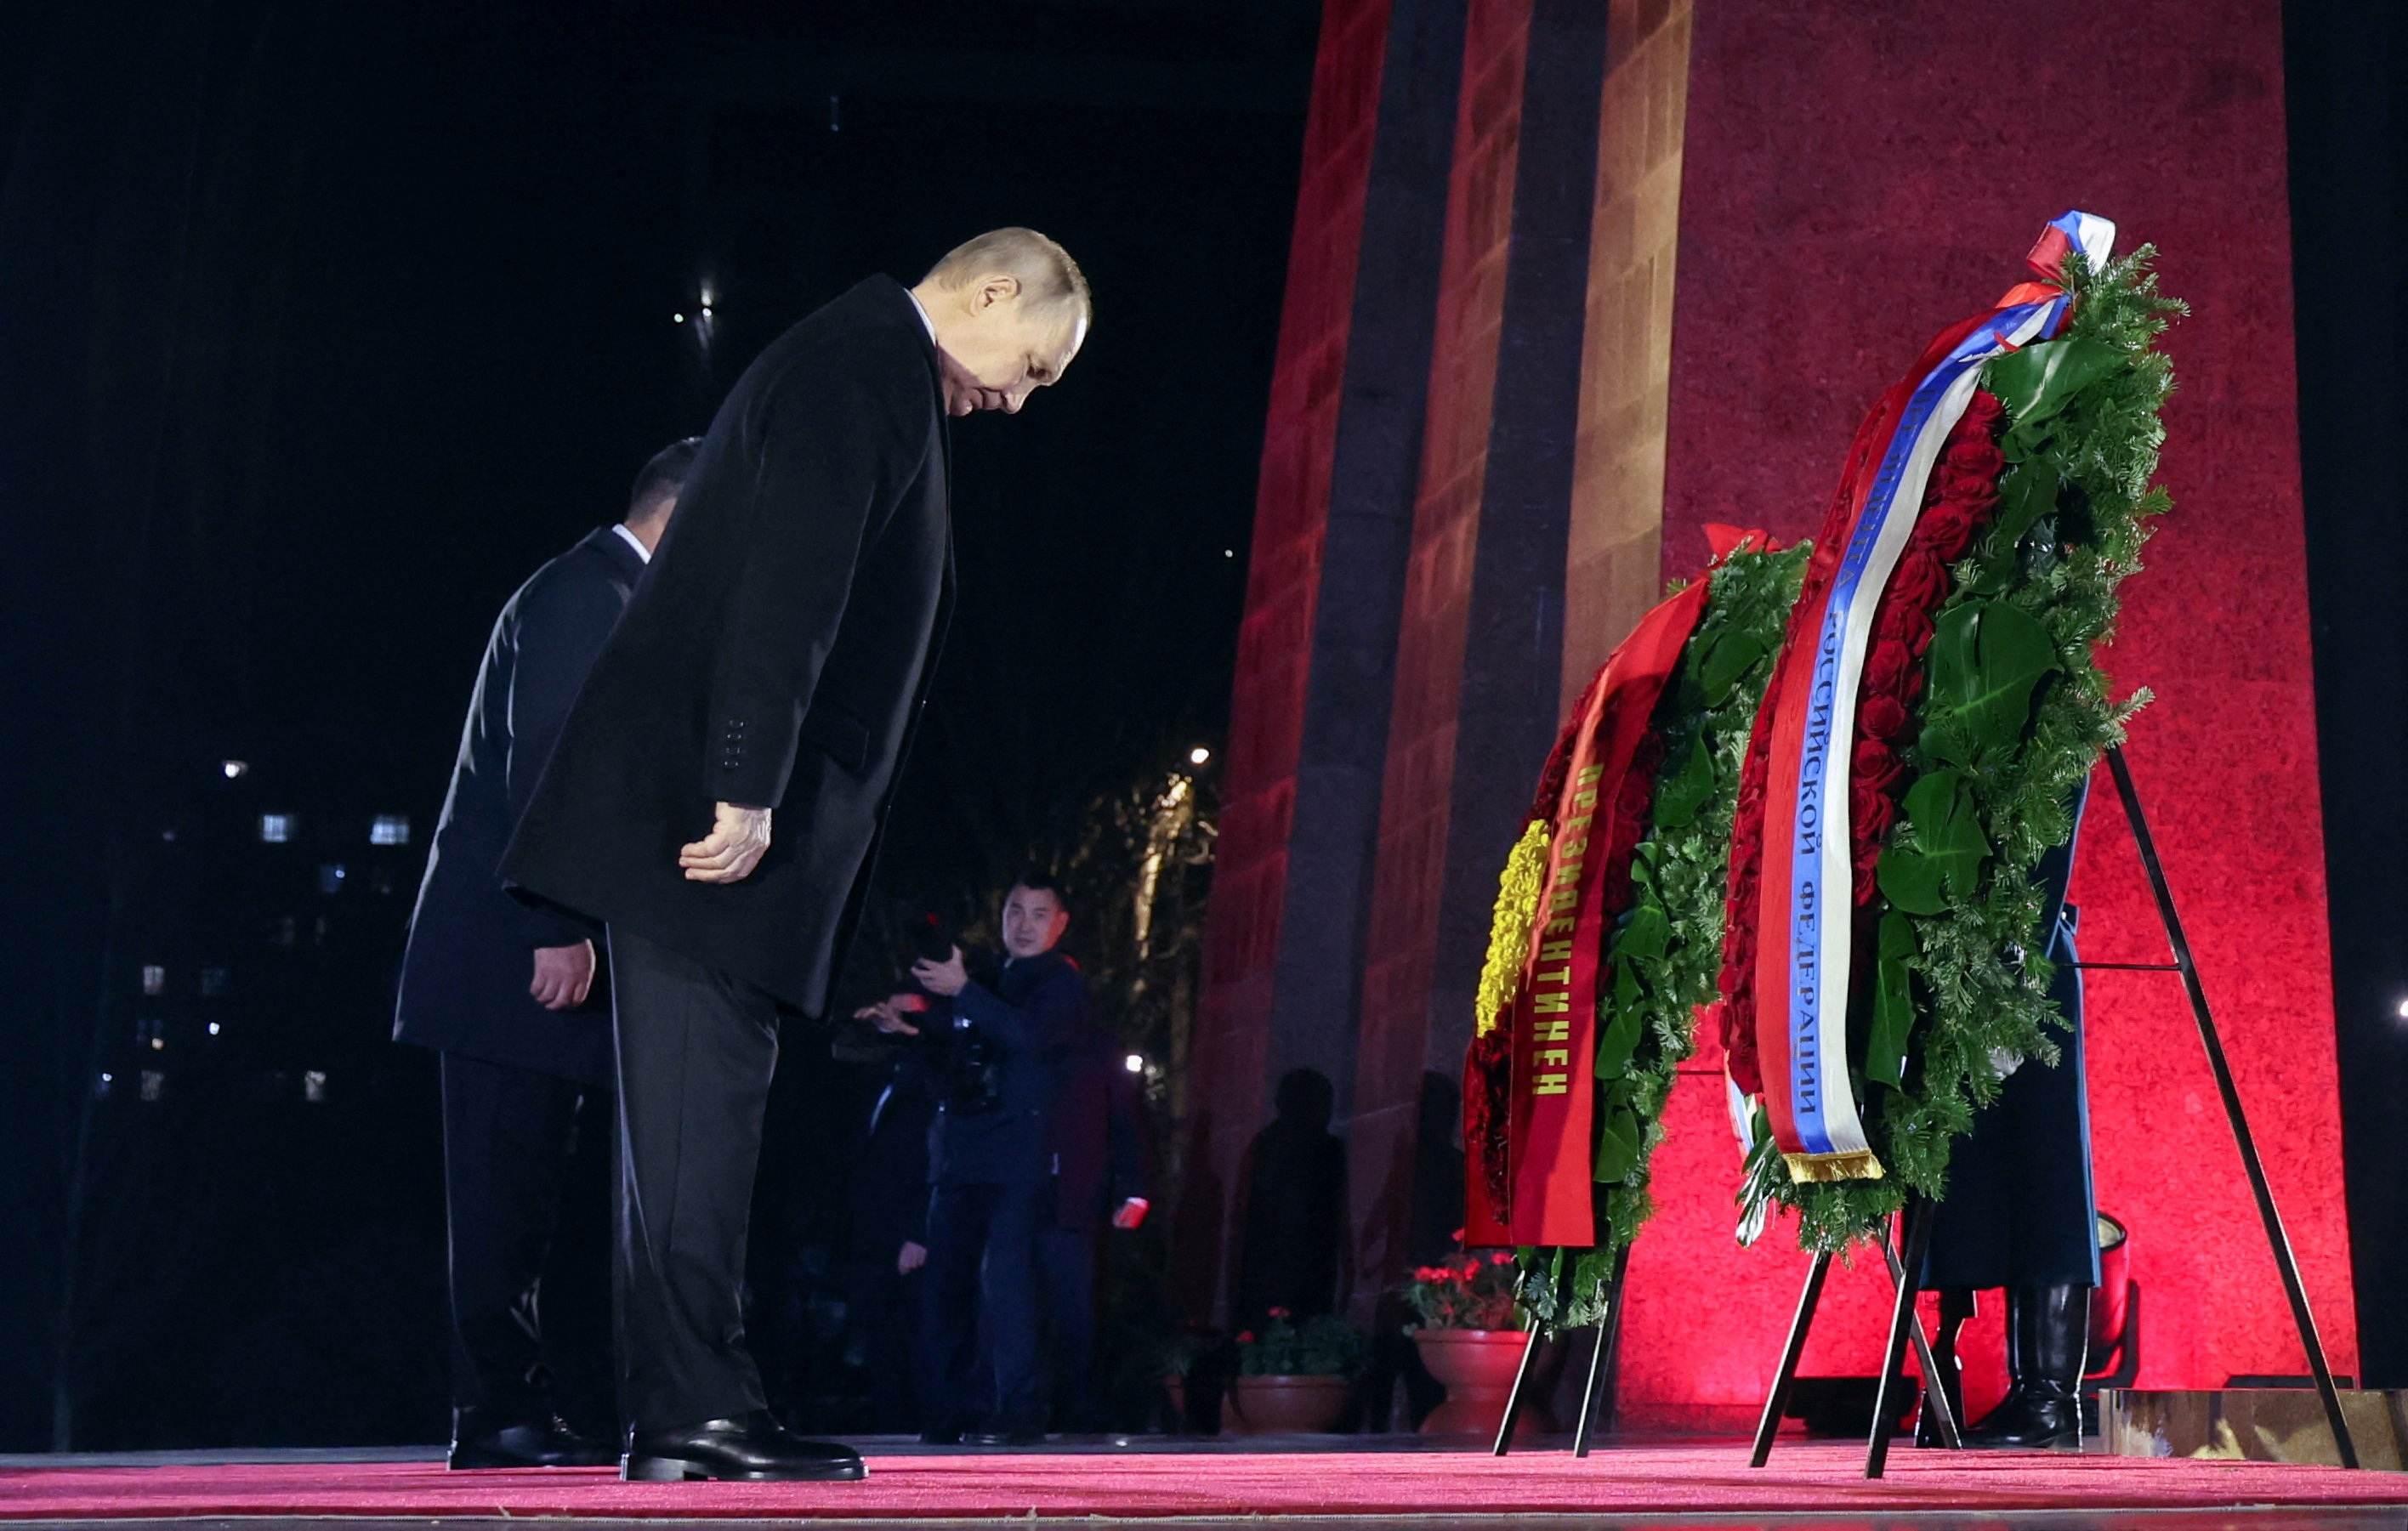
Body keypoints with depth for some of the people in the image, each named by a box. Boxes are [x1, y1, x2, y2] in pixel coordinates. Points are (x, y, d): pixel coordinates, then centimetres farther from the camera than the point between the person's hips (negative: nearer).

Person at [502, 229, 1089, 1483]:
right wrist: (748, 792, -24)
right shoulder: (869, 365, -9)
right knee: (703, 1101, -9)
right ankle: (697, 1408, -7)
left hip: (716, 804, 10)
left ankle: (683, 1420, 13)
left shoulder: (863, 363, 24)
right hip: (704, 795, -10)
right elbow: (789, 585, -20)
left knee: (698, 1108, 9)